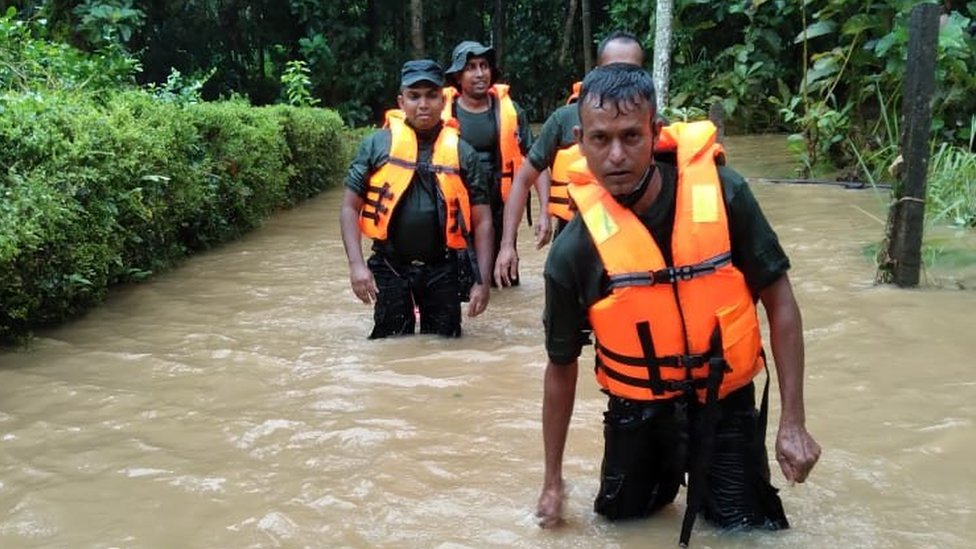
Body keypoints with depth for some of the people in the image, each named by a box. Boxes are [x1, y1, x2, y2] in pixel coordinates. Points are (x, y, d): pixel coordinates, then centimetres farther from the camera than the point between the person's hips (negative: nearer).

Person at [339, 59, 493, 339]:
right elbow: (350, 208, 1)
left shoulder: (461, 152, 1)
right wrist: (357, 264, -12)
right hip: (390, 268, -1)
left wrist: (482, 281, -5)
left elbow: (482, 221, 2)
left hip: (443, 270, 1)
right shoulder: (377, 145, -1)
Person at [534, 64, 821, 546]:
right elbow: (562, 367, -3)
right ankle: (667, 470, 44)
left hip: (725, 403, -1)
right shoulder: (575, 250, -17)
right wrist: (553, 481, 3)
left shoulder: (722, 194, -19)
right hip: (639, 410, 1)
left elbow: (779, 301, -8)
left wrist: (793, 422, -10)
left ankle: (705, 474, 30)